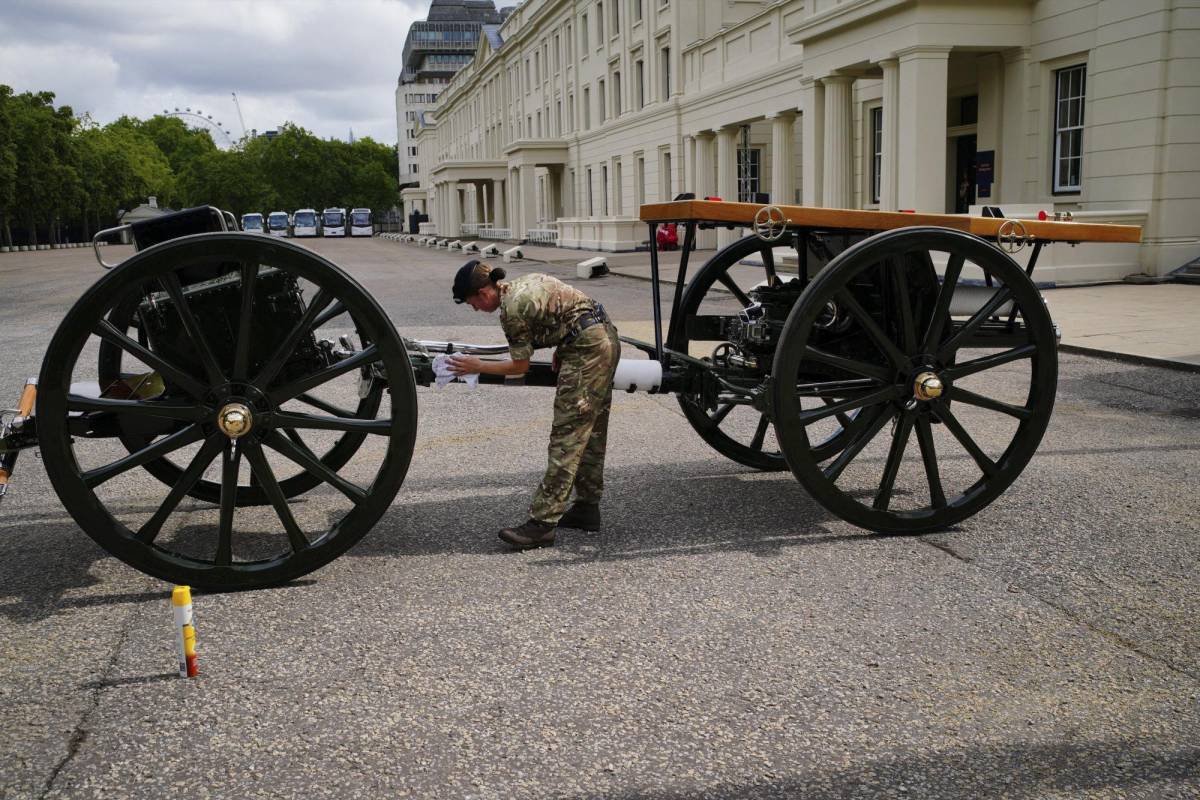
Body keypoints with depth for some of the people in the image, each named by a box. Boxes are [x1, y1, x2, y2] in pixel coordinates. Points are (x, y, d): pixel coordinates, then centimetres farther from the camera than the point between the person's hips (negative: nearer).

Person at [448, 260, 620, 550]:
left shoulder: (512, 308, -13)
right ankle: (587, 507, 25)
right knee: (591, 431, 16)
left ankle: (543, 523, -9)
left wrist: (477, 367, 5)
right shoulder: (527, 281, 14)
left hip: (587, 349, -10)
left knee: (566, 437, -10)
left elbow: (520, 366, -5)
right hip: (607, 334, 10)